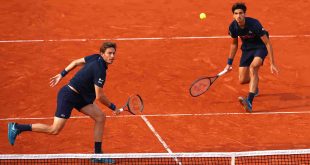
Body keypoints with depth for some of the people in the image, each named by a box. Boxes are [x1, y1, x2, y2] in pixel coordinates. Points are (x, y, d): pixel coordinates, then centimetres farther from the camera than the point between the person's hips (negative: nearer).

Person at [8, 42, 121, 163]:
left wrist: (61, 75, 23)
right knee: (55, 130, -8)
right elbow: (99, 96, -21)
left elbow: (76, 62, 16)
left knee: (100, 117, 3)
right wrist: (113, 107, -7)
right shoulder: (100, 70, -24)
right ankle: (16, 128, 1)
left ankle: (98, 154, 7)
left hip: (79, 97, 10)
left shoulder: (95, 58, 3)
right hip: (68, 95, -10)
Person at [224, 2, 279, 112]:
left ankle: (249, 102, -45)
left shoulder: (254, 24, -30)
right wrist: (229, 63, 9)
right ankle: (254, 87, 40)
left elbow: (267, 43, -23)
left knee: (253, 67, -35)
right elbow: (234, 44, 6)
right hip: (247, 49, 5)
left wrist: (272, 64, -24)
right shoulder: (233, 27, -15)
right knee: (242, 80, -1)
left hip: (260, 47, -5)